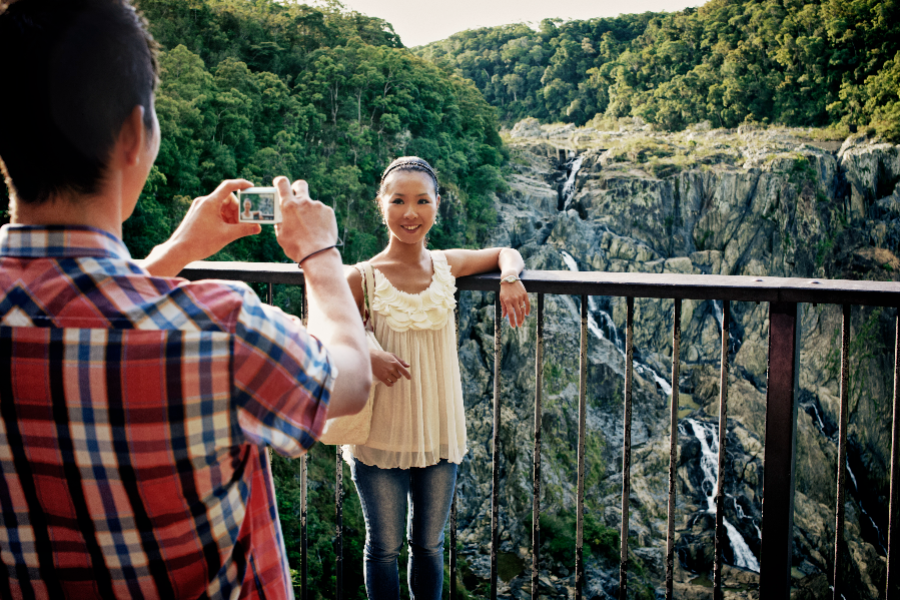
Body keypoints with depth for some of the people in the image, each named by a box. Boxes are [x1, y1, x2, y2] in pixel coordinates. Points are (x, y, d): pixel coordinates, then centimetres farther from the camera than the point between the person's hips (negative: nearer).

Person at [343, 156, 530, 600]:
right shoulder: (363, 279, -12)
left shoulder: (448, 266, -2)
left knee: (429, 545, 19)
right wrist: (367, 356, -28)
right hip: (380, 436, -3)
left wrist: (509, 278, -9)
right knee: (384, 547, 14)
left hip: (440, 433, 3)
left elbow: (506, 254, 13)